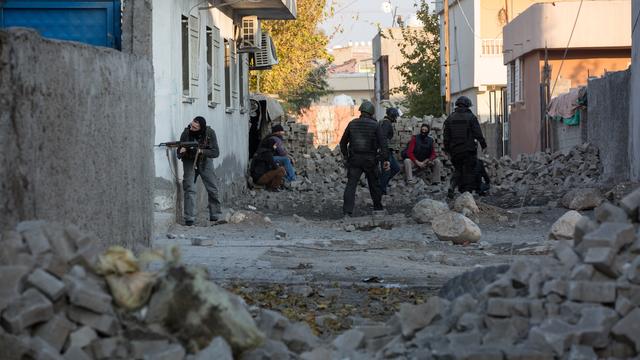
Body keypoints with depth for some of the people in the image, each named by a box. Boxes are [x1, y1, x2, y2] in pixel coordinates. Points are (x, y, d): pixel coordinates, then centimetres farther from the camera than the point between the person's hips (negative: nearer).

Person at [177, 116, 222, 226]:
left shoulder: (210, 133, -21)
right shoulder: (186, 133, -21)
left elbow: (216, 152, -21)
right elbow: (179, 155, -13)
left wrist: (201, 151, -36)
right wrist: (181, 152, -38)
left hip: (205, 161, 1)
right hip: (189, 162, -1)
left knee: (212, 189, 4)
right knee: (189, 189, -12)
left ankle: (215, 216, 20)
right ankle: (189, 218, -10)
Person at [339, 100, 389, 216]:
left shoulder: (352, 124, 2)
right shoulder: (375, 125, -5)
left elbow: (343, 142, 11)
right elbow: (383, 143, -11)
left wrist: (345, 155, 24)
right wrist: (386, 159, -9)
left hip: (354, 159, 1)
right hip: (370, 159, -1)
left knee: (351, 184, -4)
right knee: (374, 184, 17)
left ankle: (347, 211, -17)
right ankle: (378, 207, 30)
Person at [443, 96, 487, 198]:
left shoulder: (450, 118, 6)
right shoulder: (471, 117, -5)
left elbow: (446, 136, 8)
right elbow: (478, 134, -7)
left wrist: (447, 149, 15)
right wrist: (483, 145, 4)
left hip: (455, 151, 4)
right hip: (468, 150, -4)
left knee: (458, 170, 16)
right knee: (468, 171, 3)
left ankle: (452, 186, -6)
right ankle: (467, 192, 1)